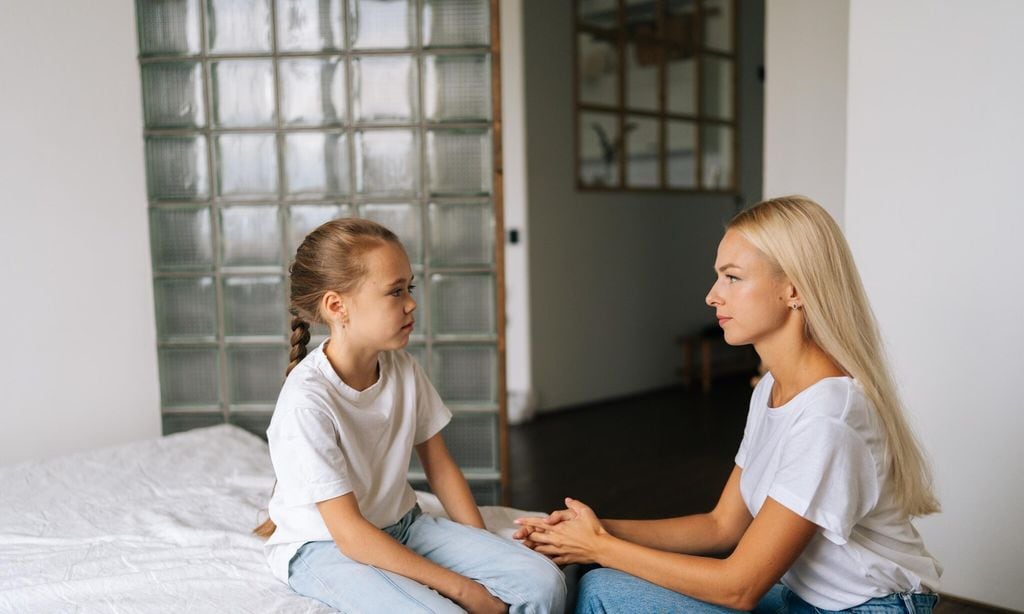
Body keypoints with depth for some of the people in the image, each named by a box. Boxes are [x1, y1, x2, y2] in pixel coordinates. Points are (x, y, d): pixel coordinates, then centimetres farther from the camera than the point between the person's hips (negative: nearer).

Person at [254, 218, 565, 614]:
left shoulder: (403, 368, -5)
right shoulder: (307, 401, -25)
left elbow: (439, 466, 4)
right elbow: (349, 535, -24)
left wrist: (486, 555, -4)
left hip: (401, 524, 6)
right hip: (324, 546, -5)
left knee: (544, 582, -14)